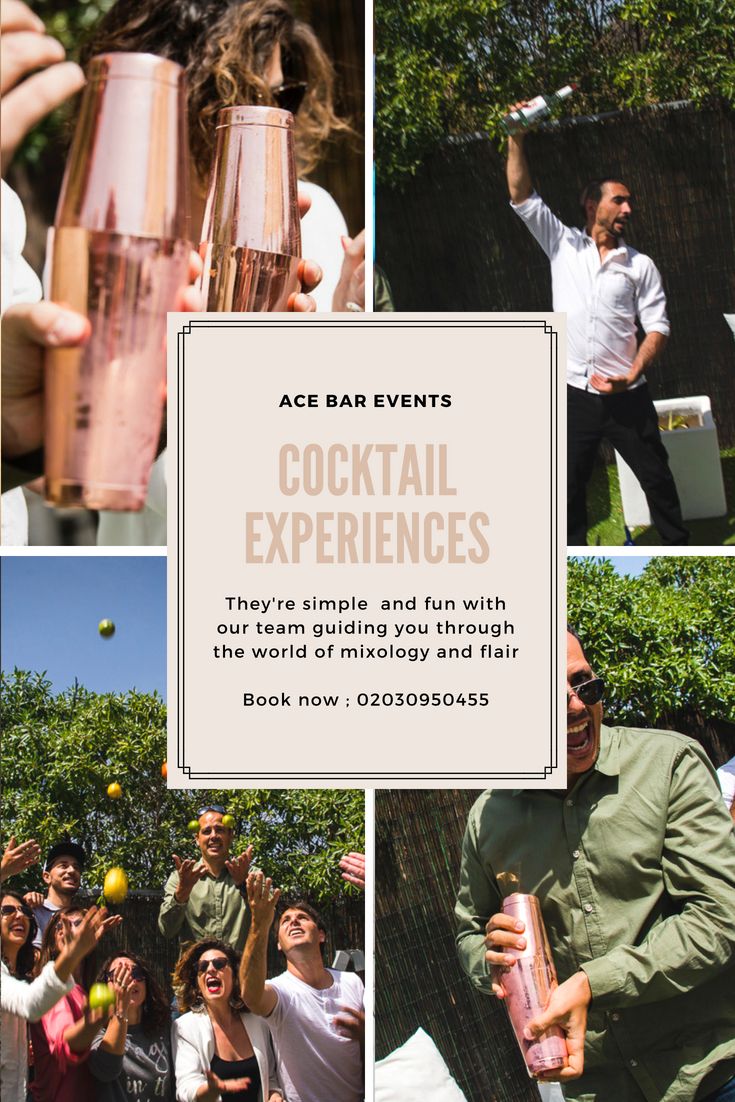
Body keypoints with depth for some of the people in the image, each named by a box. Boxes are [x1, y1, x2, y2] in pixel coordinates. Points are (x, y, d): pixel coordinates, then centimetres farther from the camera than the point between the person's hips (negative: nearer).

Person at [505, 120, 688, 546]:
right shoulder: (563, 244, 4)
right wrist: (517, 138, -13)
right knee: (569, 486, 8)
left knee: (656, 476, 8)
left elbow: (658, 327, -1)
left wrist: (633, 375, -16)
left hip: (627, 396, 0)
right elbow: (522, 196, -3)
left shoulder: (641, 265, 3)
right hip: (574, 394, 0)